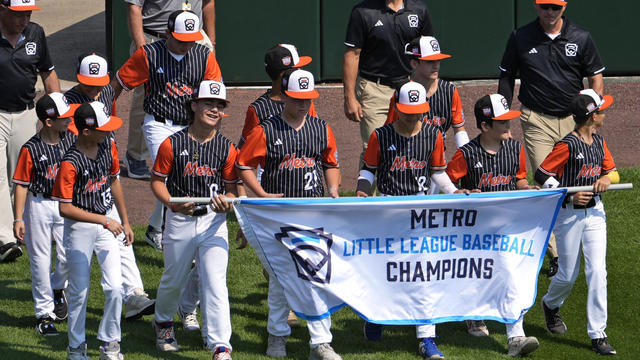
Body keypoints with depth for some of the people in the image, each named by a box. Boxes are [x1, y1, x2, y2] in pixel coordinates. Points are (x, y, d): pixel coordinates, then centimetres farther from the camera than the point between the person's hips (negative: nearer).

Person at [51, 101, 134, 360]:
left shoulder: (108, 146, -3)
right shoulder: (70, 163, -24)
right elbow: (65, 208, -23)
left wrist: (124, 221, 16)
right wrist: (104, 220, -24)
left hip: (108, 220, 5)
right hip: (80, 227, -5)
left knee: (115, 288, -2)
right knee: (79, 292, 5)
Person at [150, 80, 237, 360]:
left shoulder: (226, 148, 1)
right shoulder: (172, 144, -5)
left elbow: (231, 188, 7)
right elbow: (157, 181, 1)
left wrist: (226, 201, -16)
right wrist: (172, 203, -17)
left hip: (214, 221, 0)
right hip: (179, 220, 0)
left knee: (215, 283, -11)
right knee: (173, 279, 16)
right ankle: (163, 322, 47)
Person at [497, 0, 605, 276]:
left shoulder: (581, 38, 2)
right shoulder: (521, 38, 1)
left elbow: (596, 78, 8)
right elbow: (506, 78, 9)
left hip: (574, 121, 2)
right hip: (537, 121, -2)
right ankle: (556, 254, -9)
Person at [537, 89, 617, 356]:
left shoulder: (599, 142, 5)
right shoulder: (568, 145, -16)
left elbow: (611, 169, 18)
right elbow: (542, 175, -14)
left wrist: (606, 178, -6)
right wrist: (570, 196, -20)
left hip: (595, 212, 5)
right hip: (568, 214, -5)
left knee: (597, 271, -4)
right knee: (568, 274, 5)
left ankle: (598, 335, -2)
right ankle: (551, 305, 40)